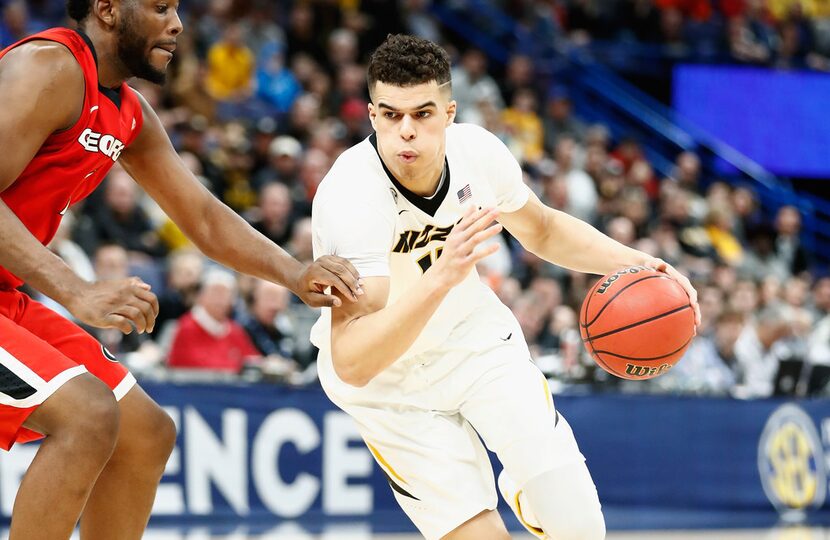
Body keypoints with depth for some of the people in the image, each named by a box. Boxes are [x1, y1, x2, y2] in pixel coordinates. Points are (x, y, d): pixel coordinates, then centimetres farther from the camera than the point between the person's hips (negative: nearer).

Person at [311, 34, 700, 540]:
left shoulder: (477, 151, -18)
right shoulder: (348, 198, -34)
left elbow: (544, 230, 6)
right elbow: (351, 364, -42)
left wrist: (633, 263, -10)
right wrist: (441, 277, -53)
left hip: (474, 336, 4)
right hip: (385, 381, -4)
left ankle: (522, 493, 25)